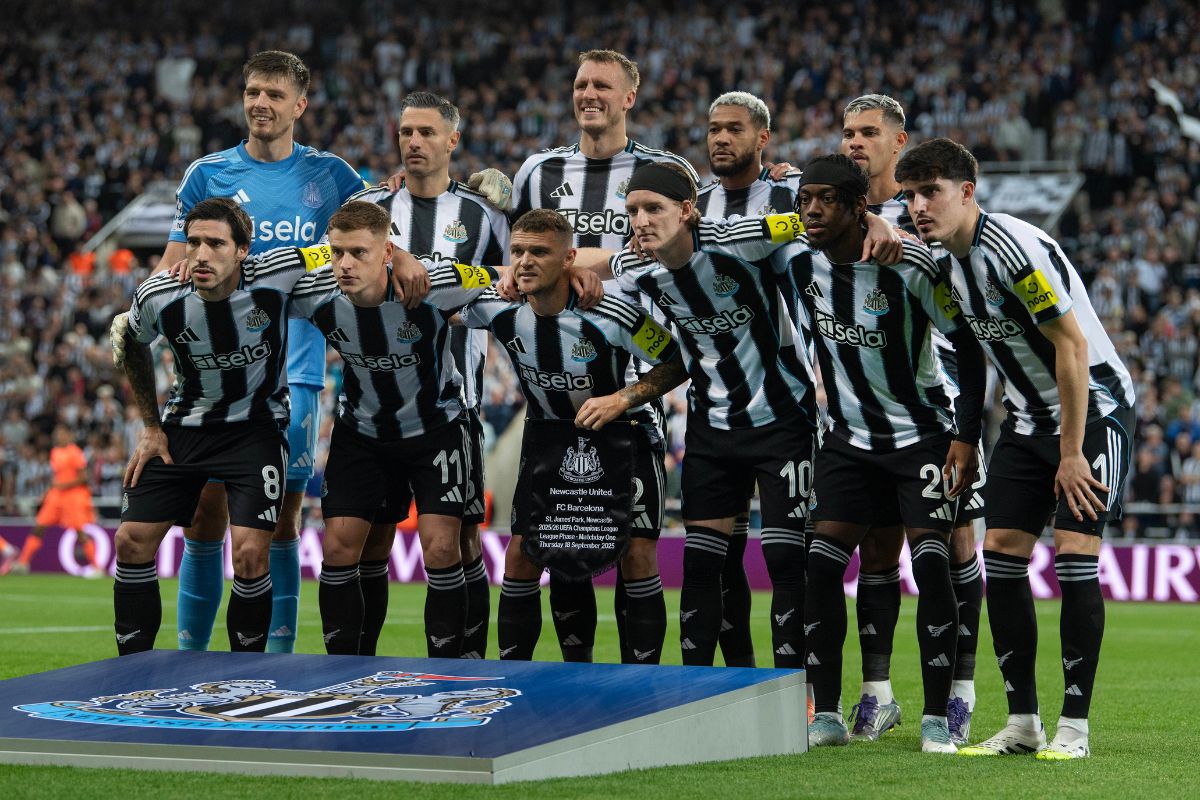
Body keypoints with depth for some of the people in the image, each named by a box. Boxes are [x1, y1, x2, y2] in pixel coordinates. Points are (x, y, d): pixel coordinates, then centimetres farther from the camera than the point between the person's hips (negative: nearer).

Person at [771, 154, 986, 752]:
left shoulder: (907, 265, -21)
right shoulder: (795, 261, -8)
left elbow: (968, 344, -13)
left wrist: (966, 436, -15)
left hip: (922, 433, -4)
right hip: (850, 436, 5)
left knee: (930, 564, -13)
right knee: (819, 563, -6)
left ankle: (937, 719, -7)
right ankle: (826, 715, 2)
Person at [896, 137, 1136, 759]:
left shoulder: (1015, 249, -23)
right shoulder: (951, 262, 3)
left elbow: (1072, 346, -23)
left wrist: (1072, 454, -21)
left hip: (1093, 407, -8)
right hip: (1028, 418, 8)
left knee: (1075, 555, -14)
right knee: (1001, 553, 0)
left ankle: (1073, 726, -7)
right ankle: (1022, 722, 6)